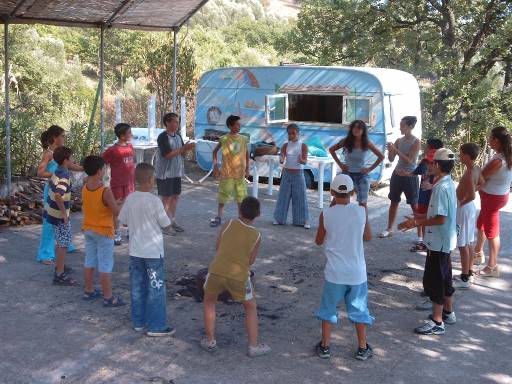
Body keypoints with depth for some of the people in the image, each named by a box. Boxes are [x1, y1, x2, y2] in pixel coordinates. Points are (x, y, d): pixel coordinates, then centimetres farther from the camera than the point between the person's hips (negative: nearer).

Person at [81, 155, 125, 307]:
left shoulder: (84, 189, -4)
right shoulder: (106, 192, -26)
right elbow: (117, 212, -21)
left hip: (88, 230, 7)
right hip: (104, 232, -7)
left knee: (89, 262, 18)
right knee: (105, 266, 1)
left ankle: (88, 291, 30)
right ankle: (108, 298, 8)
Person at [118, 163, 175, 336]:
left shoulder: (130, 199, -3)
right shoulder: (154, 201, -19)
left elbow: (123, 221, 7)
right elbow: (166, 224, -11)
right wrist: (163, 215, 7)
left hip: (135, 251, 6)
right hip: (153, 252, -6)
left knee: (137, 287, 15)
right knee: (156, 289, 4)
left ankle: (138, 322, 25)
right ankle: (156, 326, 10)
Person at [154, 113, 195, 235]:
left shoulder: (178, 136, 8)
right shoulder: (163, 137, -16)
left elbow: (181, 153, 12)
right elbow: (167, 154, -24)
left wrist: (187, 148, -9)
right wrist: (183, 148, -24)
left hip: (177, 172, 7)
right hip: (165, 173, -7)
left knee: (175, 196, 12)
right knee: (166, 198, -1)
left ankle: (172, 220, 24)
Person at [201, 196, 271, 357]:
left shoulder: (228, 224, 2)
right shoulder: (256, 235, 2)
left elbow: (217, 247, 12)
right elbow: (250, 261, 10)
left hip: (217, 271, 1)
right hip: (239, 277, -1)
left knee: (209, 301, 27)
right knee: (251, 308, 21)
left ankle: (210, 341, 28)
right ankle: (253, 346, 19)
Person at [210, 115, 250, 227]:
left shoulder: (243, 139, 2)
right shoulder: (224, 139, -6)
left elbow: (246, 154, 13)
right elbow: (215, 152, 6)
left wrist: (247, 168, 8)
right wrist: (215, 166, -1)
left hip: (240, 174, 3)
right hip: (227, 174, -2)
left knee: (241, 197, 7)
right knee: (222, 197, 3)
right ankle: (218, 218, 13)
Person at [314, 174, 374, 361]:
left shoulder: (326, 214, -11)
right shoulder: (361, 212, -9)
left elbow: (319, 241, 4)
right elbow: (368, 237, 7)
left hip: (334, 273, -1)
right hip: (357, 272, 1)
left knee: (328, 308, 16)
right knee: (359, 309, 16)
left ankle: (325, 346, 21)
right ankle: (362, 348, 24)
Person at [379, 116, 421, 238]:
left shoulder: (416, 141, -11)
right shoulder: (398, 140, 5)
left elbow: (409, 160, -19)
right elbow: (391, 159, 8)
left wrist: (395, 150, -22)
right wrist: (390, 150, -11)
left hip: (410, 176, -6)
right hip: (397, 174, 6)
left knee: (414, 205, -2)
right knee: (394, 202, 12)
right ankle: (389, 229, 22)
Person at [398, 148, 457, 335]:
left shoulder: (441, 188, -23)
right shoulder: (449, 184, 8)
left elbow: (441, 219, -25)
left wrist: (416, 223, -18)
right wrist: (422, 217, 18)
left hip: (438, 242, -10)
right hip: (446, 241, 10)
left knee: (433, 280, -2)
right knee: (444, 277, 21)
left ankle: (437, 322, 5)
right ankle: (448, 312, 35)